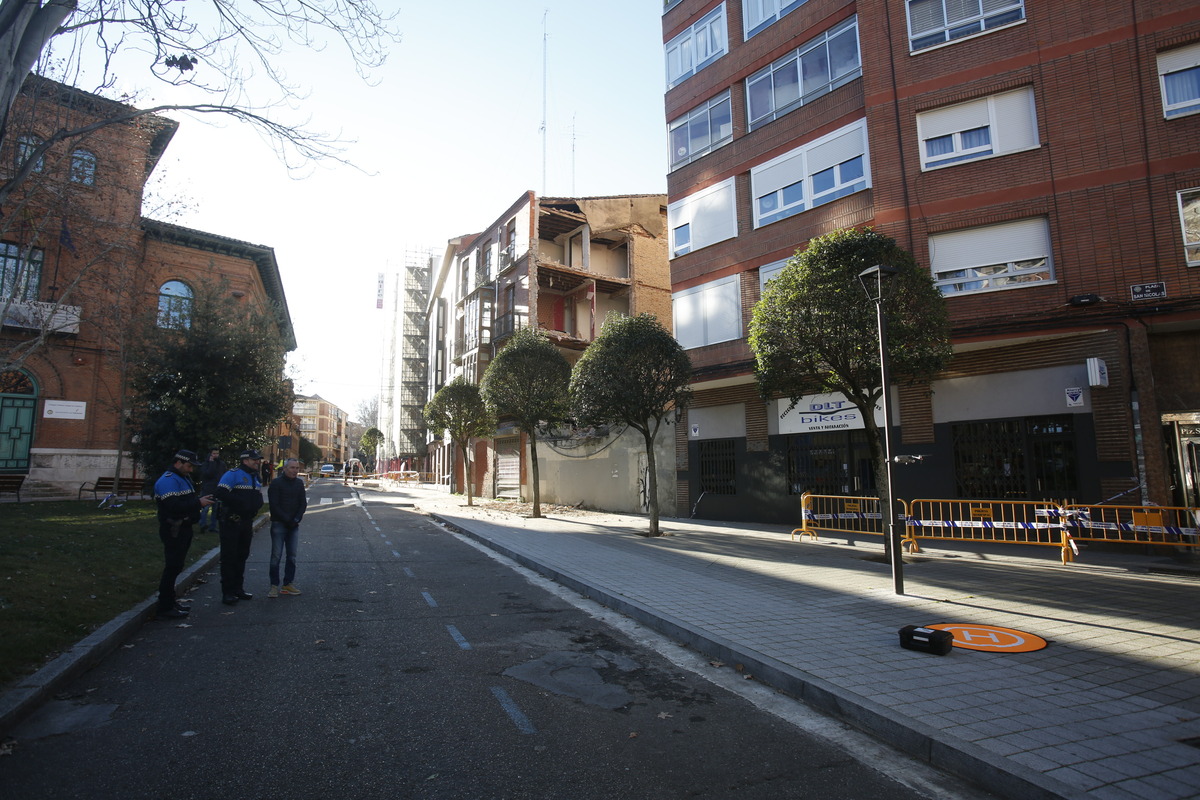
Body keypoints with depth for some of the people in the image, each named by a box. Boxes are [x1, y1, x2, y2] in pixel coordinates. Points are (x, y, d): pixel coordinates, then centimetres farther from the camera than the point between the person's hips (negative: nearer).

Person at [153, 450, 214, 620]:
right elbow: (173, 506, -27)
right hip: (173, 530, -10)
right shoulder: (168, 480, -16)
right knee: (172, 567, -6)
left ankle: (169, 602, 27)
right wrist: (198, 502, -22)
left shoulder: (184, 478, 18)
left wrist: (200, 500, 2)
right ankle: (165, 608, 1)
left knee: (175, 567, 17)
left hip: (183, 528, 10)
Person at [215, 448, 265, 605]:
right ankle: (227, 592, 4)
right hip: (231, 521, -8)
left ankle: (238, 589, 25)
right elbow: (221, 493, -24)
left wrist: (256, 504, -2)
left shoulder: (255, 477, 14)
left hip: (247, 521, 8)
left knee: (242, 556, 14)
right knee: (229, 557, -2)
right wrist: (240, 502, -22)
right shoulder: (233, 474, -12)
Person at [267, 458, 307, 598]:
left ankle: (288, 584, 13)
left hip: (294, 525, 5)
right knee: (276, 555, -3)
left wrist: (297, 519, -6)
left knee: (292, 556, 6)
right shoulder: (276, 483, -6)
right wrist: (287, 520, -13)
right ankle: (274, 585, 5)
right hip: (279, 524, -5)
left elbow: (303, 503, 8)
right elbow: (274, 505, -11)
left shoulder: (299, 483, 9)